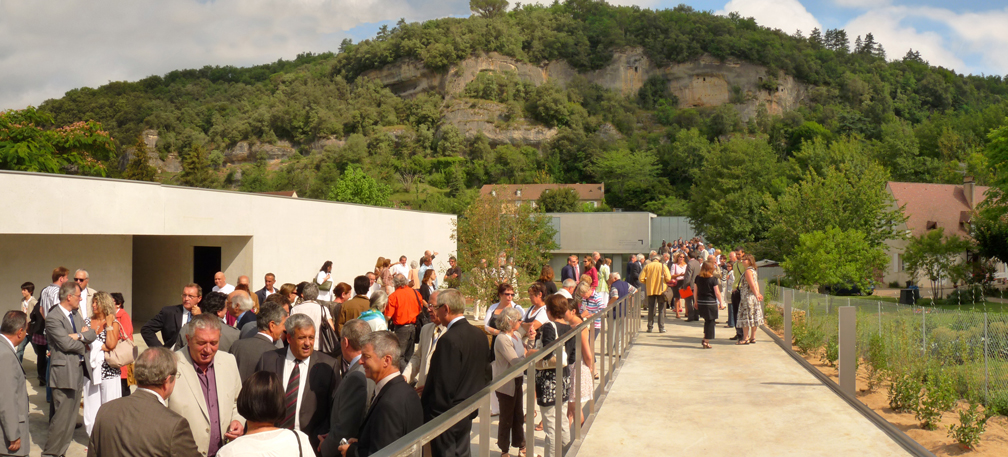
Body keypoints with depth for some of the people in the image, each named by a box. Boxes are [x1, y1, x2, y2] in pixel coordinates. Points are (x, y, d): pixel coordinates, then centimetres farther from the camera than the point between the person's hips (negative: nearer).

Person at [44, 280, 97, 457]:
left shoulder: (75, 314, 13)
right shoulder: (53, 318, -14)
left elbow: (92, 335, 7)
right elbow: (66, 343, -20)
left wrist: (79, 335, -12)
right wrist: (83, 342, -3)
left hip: (79, 369, 9)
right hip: (64, 371, -8)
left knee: (71, 416, 13)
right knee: (62, 416, -5)